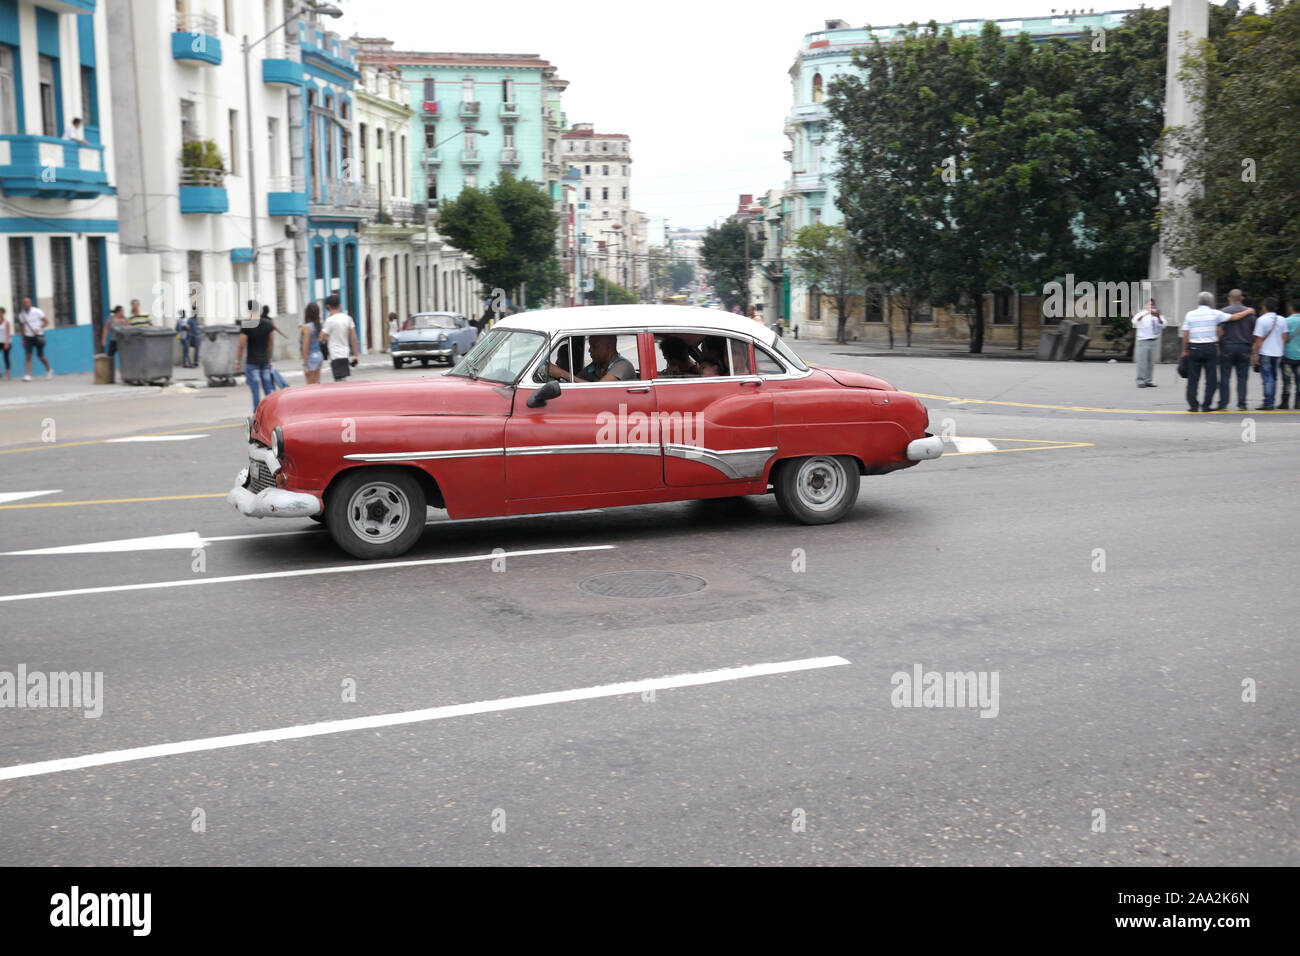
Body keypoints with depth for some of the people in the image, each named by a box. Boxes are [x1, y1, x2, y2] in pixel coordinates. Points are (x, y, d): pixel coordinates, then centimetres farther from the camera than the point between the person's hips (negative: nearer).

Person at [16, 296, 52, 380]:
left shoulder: (37, 311, -7)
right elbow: (22, 327, 15)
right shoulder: (21, 315, 6)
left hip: (38, 336, -3)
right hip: (28, 337, 3)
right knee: (28, 356, -10)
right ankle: (28, 375, -15)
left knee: (40, 356, 1)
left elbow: (45, 321, -4)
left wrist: (38, 330, -18)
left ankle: (49, 370, 27)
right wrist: (23, 339, 15)